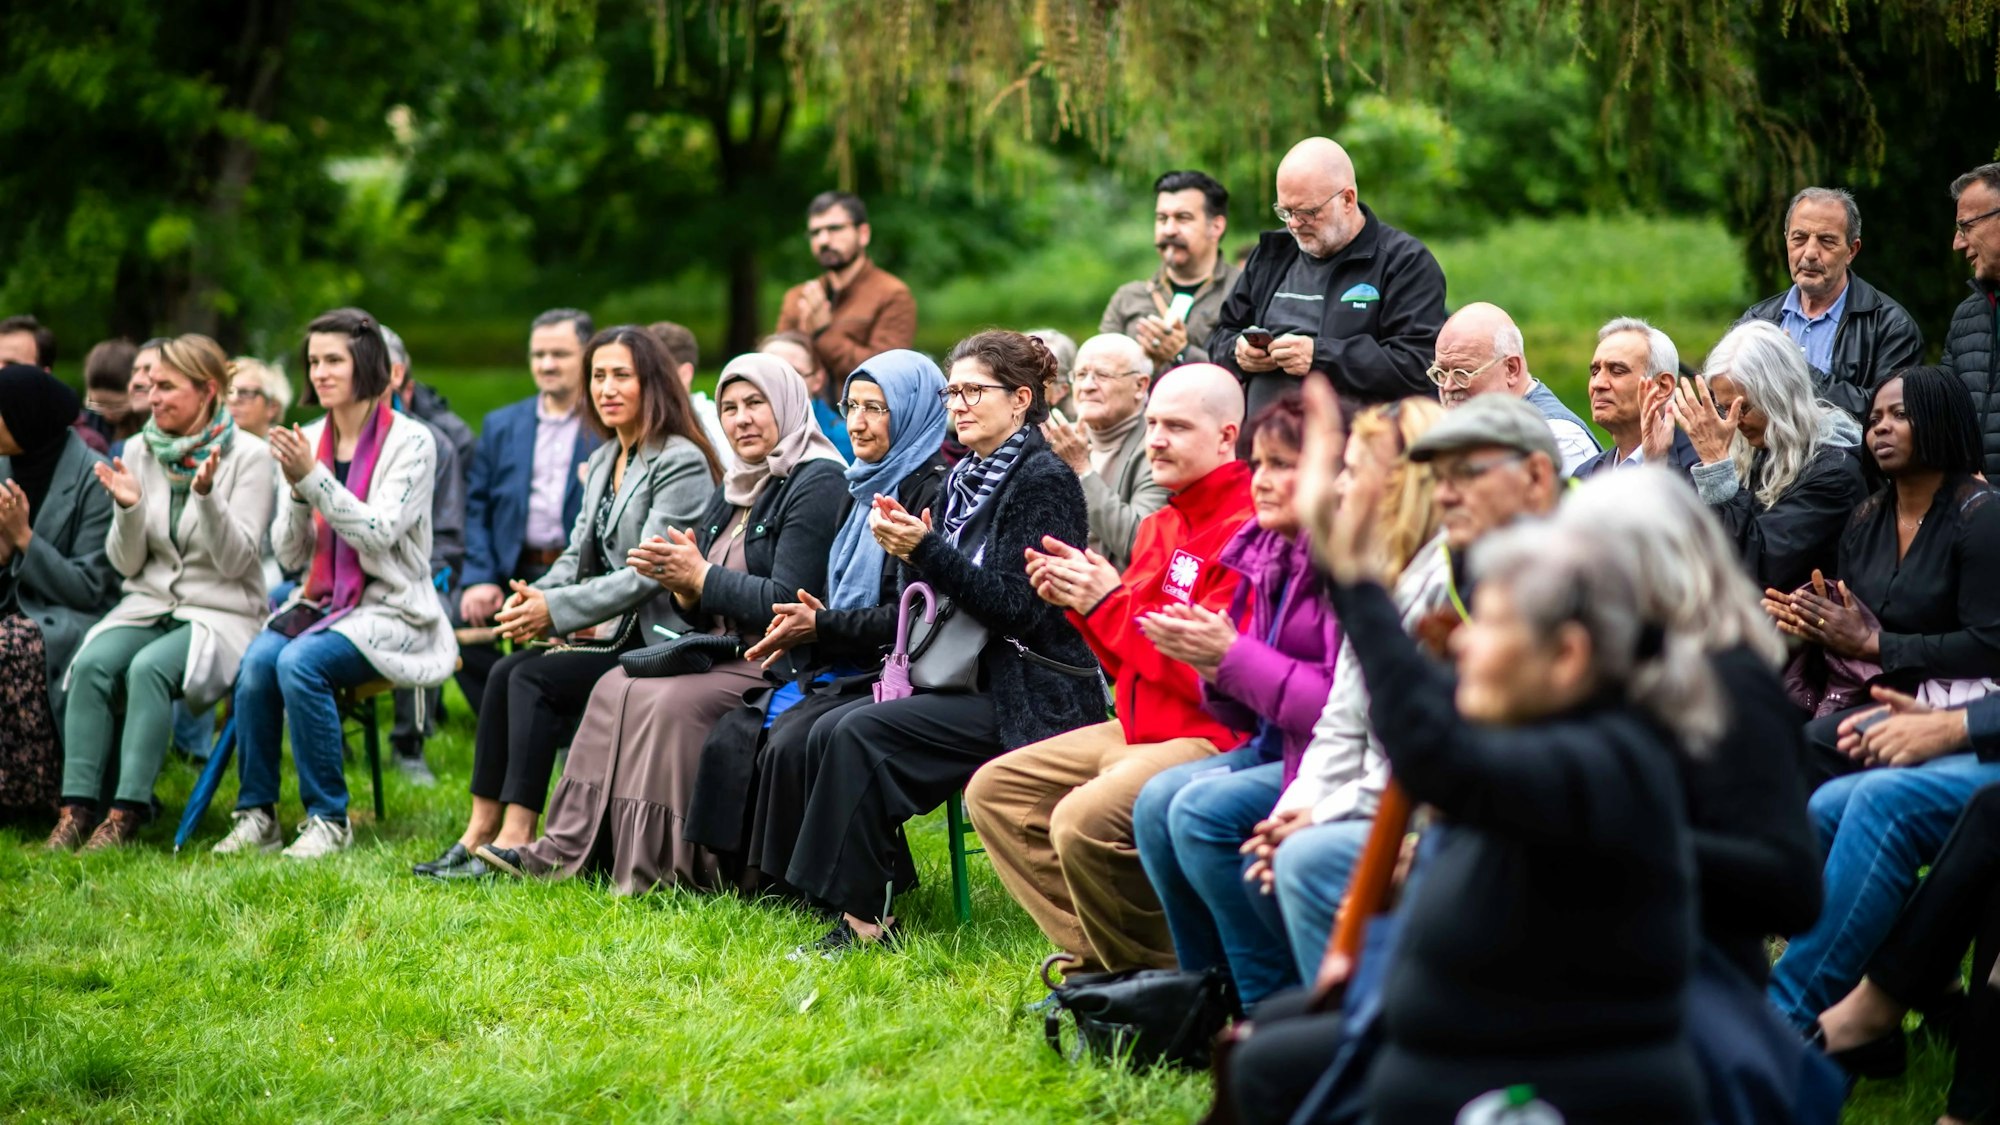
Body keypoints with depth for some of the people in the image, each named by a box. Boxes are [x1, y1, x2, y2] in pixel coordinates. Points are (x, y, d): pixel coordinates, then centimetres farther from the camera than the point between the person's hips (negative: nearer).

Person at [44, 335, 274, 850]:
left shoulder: (248, 455, -6)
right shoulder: (140, 451, 7)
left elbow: (234, 561, -11)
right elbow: (126, 563, 6)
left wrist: (207, 494, -26)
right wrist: (128, 507, -13)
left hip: (220, 614, -4)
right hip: (147, 604, 4)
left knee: (149, 668, -33)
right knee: (91, 663, -26)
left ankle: (126, 813, -32)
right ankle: (77, 806, -28)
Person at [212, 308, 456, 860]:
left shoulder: (409, 442, -6)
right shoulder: (309, 440, 9)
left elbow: (379, 532, -18)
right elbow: (289, 554, 7)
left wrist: (313, 477, -24)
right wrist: (296, 489, -11)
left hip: (388, 608, -5)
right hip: (320, 601, 5)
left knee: (300, 662, -31)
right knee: (257, 660, -26)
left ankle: (329, 818, -21)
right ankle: (255, 814, -17)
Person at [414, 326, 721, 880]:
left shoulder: (680, 462, -12)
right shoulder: (603, 461, 16)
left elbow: (648, 574, -19)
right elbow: (579, 555, 15)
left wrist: (555, 609, -20)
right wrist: (534, 597, -7)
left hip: (658, 641, -8)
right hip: (616, 633, 8)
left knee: (535, 677, -22)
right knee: (505, 672, -12)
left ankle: (515, 839, -21)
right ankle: (481, 832, -13)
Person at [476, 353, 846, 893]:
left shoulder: (816, 483, -11)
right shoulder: (733, 490, 18)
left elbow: (788, 604, -20)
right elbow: (701, 614, 16)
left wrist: (700, 577, -12)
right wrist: (681, 582, -6)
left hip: (786, 666, -10)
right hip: (726, 655, 10)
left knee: (671, 700, -26)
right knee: (616, 686, -1)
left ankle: (656, 871, -20)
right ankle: (567, 850, -2)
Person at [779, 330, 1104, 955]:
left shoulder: (1043, 480, -11)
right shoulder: (965, 478, 15)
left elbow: (1018, 608, -18)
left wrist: (927, 550, -21)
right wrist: (907, 546, -3)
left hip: (1030, 697, -9)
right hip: (972, 680, 9)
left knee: (863, 734, -23)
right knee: (829, 731, -10)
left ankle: (863, 918, -15)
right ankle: (870, 903, -7)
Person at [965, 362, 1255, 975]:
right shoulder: (1160, 526, 15)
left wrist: (1108, 602, -16)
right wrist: (1077, 598, 1)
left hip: (1211, 737, -11)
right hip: (1138, 730, 11)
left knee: (1084, 820, -31)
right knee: (994, 791, 9)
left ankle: (1154, 974, -9)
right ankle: (1097, 955, 5)